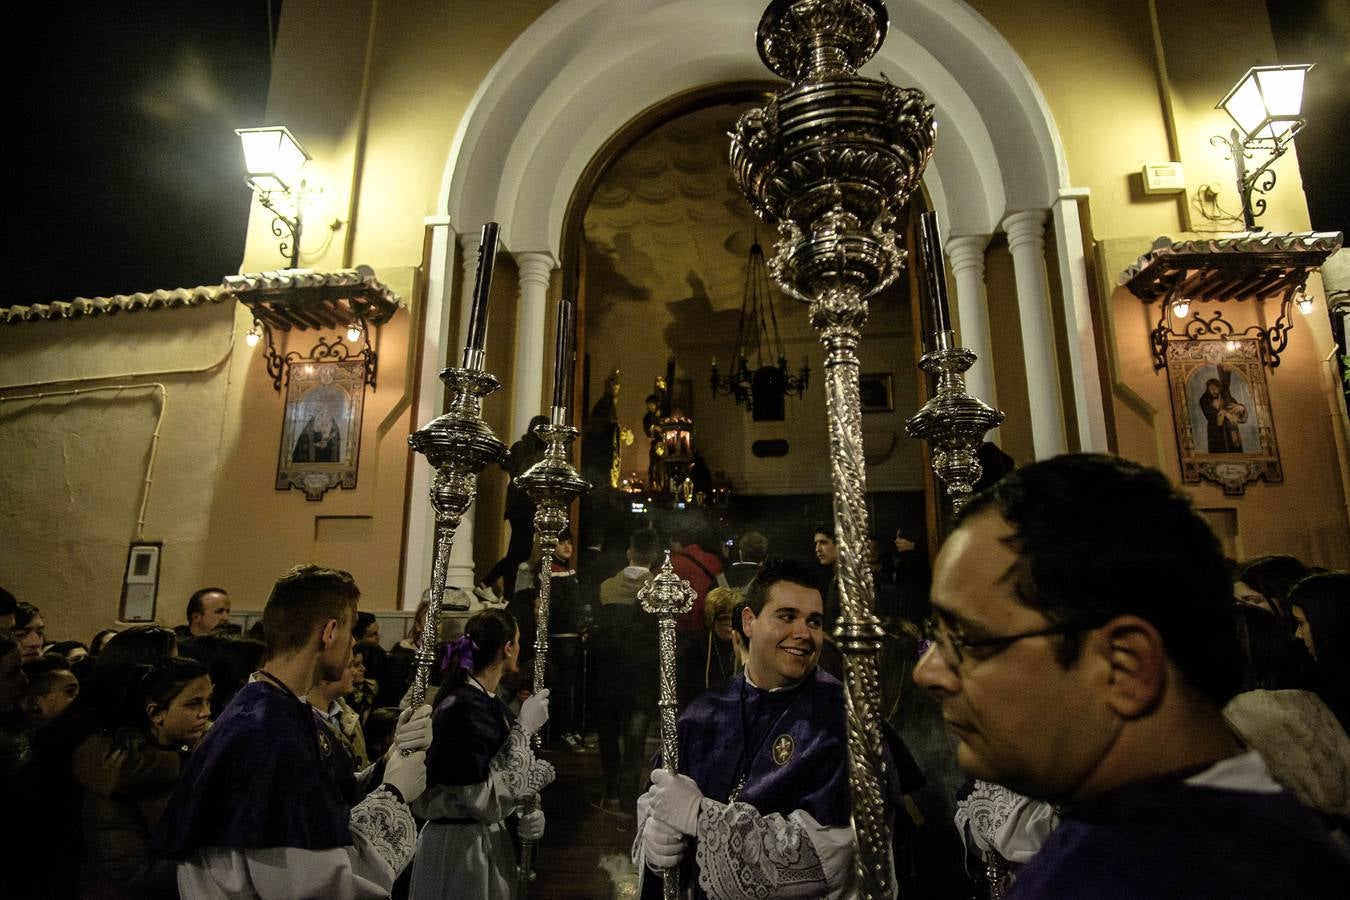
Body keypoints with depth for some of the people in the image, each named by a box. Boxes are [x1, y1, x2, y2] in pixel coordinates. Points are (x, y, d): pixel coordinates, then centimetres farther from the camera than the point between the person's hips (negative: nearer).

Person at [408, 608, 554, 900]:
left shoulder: (490, 702, 3)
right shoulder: (463, 706, -23)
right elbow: (487, 802, -26)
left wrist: (526, 815, -7)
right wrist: (524, 728, -22)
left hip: (490, 838, 8)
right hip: (461, 846, -8)